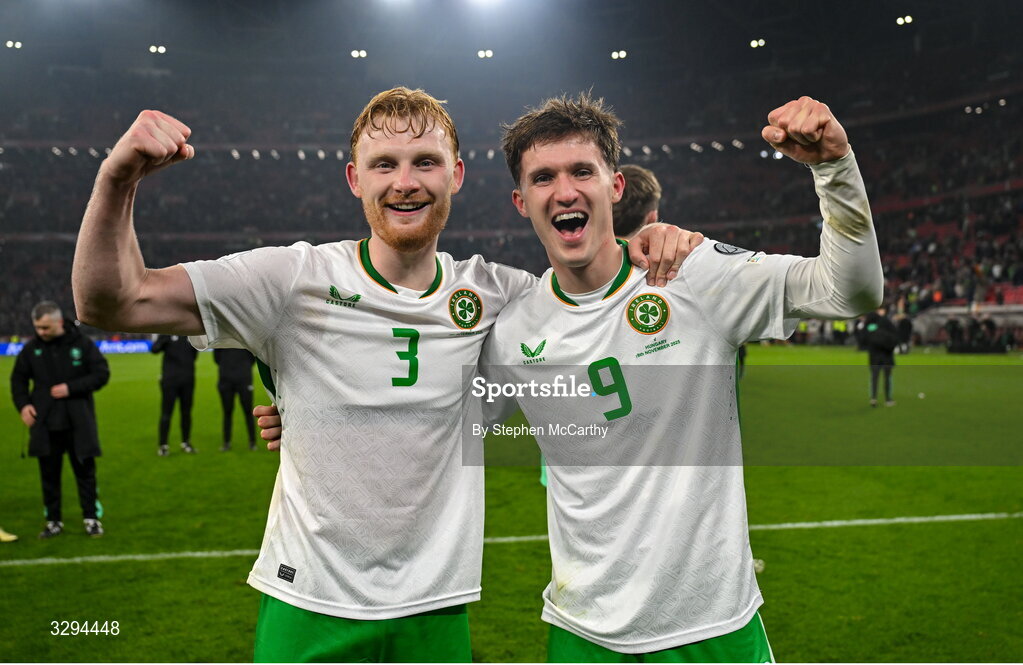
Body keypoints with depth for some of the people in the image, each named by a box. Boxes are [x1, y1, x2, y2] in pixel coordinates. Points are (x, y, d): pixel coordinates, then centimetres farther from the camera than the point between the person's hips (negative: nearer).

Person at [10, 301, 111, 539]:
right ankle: (54, 521, 20)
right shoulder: (31, 348, 2)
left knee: (85, 471, 5)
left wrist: (70, 388, -15)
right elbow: (18, 379, 13)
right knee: (49, 473, 9)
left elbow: (102, 374, -5)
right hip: (44, 424, 2)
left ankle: (92, 519, 14)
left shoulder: (82, 344, -5)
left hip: (79, 423, -2)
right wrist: (22, 405, -3)